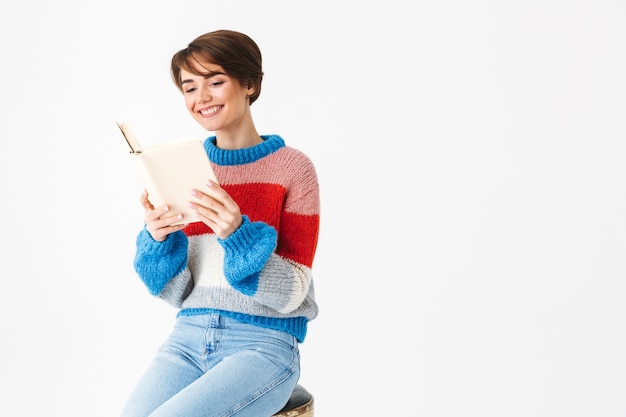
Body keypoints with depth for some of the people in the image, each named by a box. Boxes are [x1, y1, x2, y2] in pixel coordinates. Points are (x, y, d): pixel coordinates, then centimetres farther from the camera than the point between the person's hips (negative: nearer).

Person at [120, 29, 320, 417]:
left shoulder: (293, 168, -3)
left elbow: (290, 294, -8)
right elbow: (177, 293, 8)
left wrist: (238, 234, -23)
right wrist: (159, 240, -11)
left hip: (263, 343, -4)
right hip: (189, 337, 4)